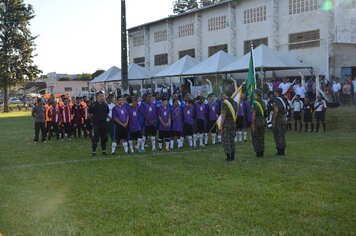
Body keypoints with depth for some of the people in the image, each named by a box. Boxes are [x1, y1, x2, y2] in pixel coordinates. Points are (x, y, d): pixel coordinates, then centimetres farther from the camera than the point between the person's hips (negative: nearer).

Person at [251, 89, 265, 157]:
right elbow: (264, 113, 12)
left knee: (255, 138, 1)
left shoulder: (254, 103, -15)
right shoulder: (263, 102, 7)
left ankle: (258, 152, 0)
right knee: (261, 137, 12)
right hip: (262, 121, 7)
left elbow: (254, 114, -19)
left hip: (256, 121, -7)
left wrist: (252, 124, -17)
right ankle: (261, 152, 15)